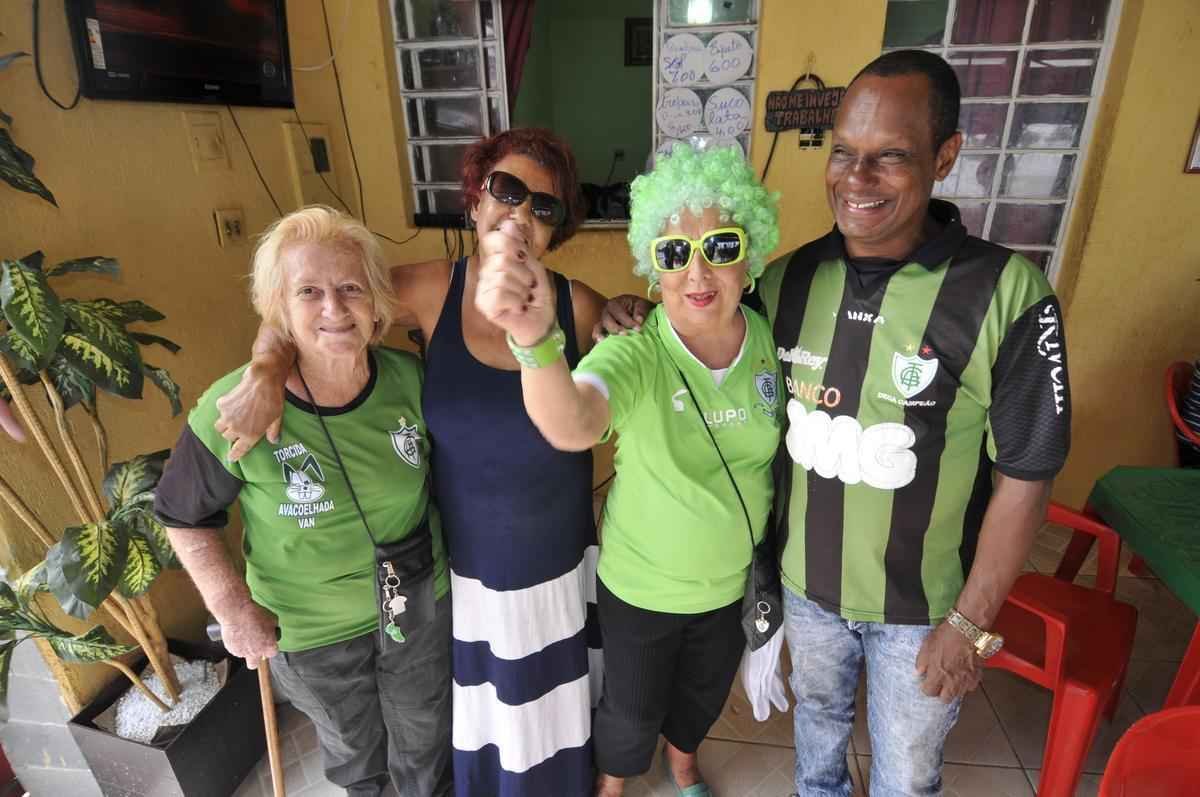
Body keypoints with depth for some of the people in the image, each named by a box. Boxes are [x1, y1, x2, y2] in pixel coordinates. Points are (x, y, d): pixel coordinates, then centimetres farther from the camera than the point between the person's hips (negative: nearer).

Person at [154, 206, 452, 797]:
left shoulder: (408, 378, -18)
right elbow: (184, 516, -8)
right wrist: (231, 605, -12)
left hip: (422, 603, 2)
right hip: (310, 634, -1)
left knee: (425, 745, 27)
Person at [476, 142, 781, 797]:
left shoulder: (771, 341, -15)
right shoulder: (635, 355, -28)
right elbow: (571, 428, -50)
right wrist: (535, 339, -68)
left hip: (734, 581, 4)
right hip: (640, 586, -3)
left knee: (704, 693, 30)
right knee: (631, 713, 22)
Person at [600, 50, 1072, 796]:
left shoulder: (1008, 293, -21)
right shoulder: (789, 278, -10)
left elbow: (1025, 476, -14)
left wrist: (970, 623, -10)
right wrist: (644, 321, -14)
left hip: (923, 603, -2)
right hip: (805, 580, 3)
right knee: (818, 713, 30)